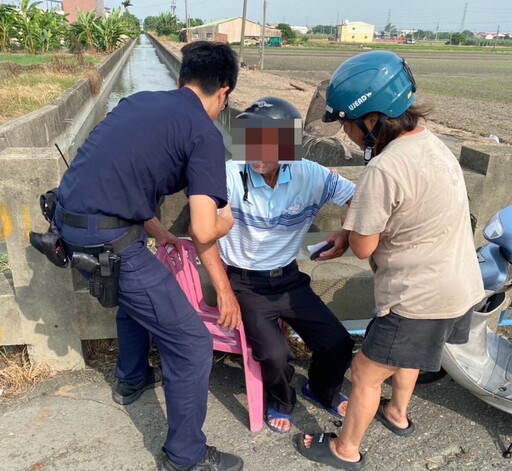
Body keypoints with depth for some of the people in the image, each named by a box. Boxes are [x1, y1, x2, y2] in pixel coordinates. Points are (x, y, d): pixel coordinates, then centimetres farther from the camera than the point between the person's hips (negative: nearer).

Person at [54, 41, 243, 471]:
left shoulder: (139, 100, 15)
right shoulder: (205, 133, -9)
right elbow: (203, 231, -17)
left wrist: (157, 232, 28)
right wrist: (226, 221, 6)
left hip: (70, 219, 9)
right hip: (106, 239, -9)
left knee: (138, 294, 35)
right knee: (192, 344, 4)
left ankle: (132, 380, 55)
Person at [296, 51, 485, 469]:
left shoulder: (384, 170, -28)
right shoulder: (433, 144, 1)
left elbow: (363, 248, -18)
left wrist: (354, 210, -3)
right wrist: (364, 210, 2)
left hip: (421, 297, -9)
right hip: (459, 285, 9)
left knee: (365, 372, 10)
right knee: (404, 352, 32)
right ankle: (397, 414, 56)